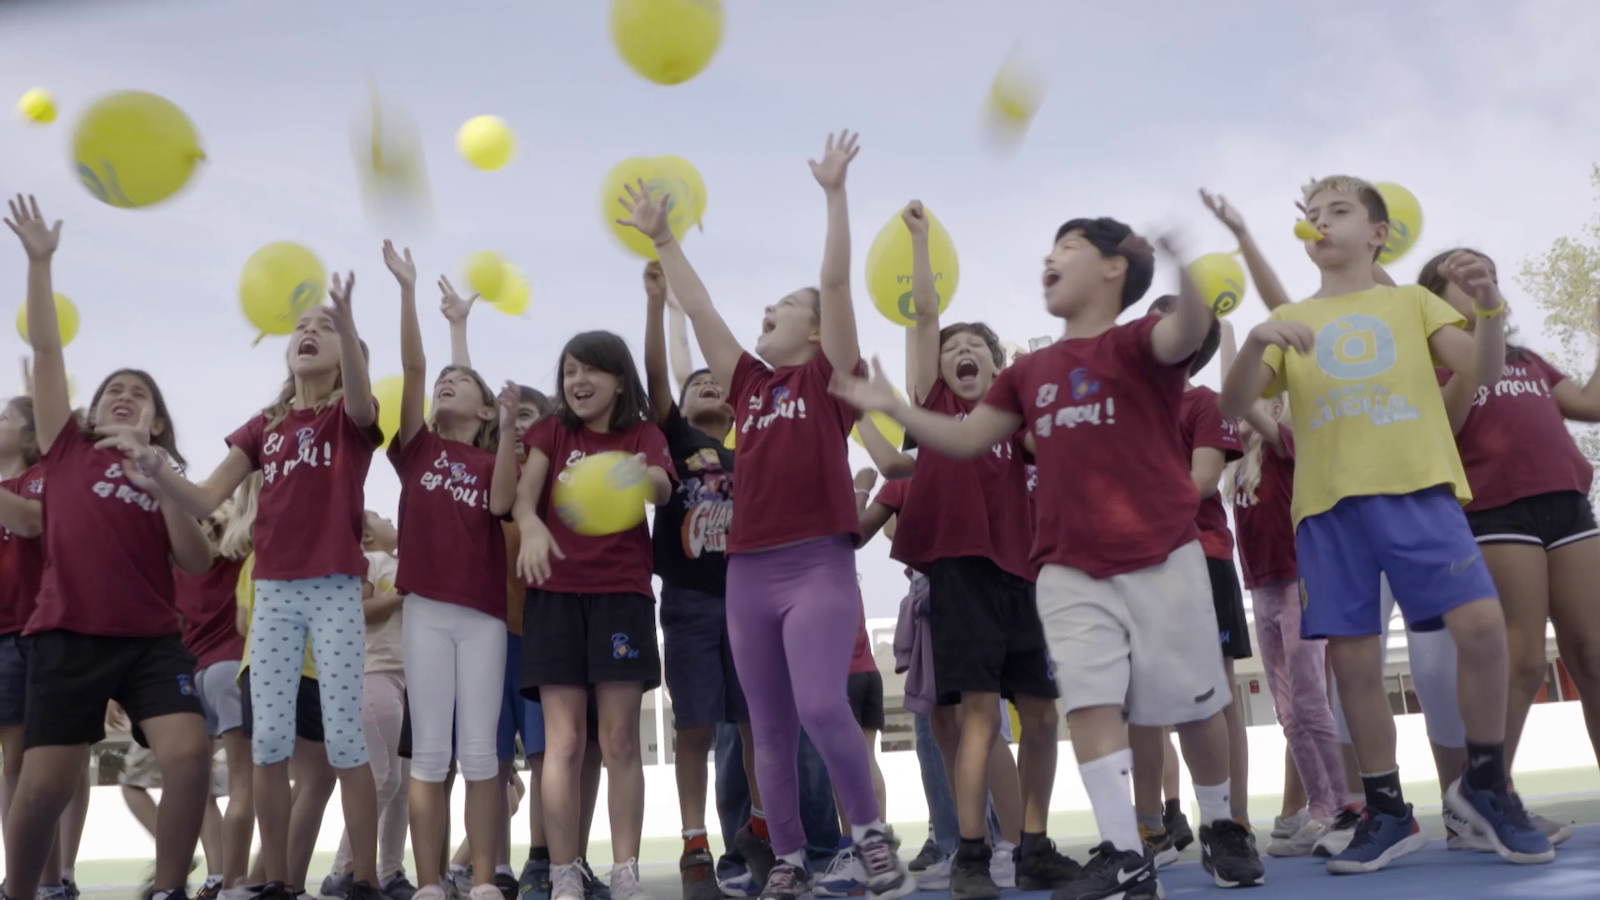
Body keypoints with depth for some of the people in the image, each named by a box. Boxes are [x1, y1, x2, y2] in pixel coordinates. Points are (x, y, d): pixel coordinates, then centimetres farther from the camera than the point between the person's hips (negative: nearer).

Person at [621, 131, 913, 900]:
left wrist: (834, 193, -5)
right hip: (748, 570, 5)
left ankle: (871, 834, 2)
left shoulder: (827, 376, 4)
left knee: (821, 708, -19)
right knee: (770, 732, 8)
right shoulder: (748, 383, 15)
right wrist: (662, 240, 21)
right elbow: (697, 308, 19)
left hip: (819, 564, -5)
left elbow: (837, 283, -4)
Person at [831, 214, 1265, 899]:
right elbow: (966, 439, 15)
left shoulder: (1138, 342, -3)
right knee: (1089, 702, -7)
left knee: (1194, 704, 6)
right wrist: (891, 407, 7)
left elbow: (1190, 333, -26)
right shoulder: (1029, 371, 13)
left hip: (1161, 557, -4)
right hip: (1070, 568, 4)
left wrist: (1183, 265, -46)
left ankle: (1221, 828, 28)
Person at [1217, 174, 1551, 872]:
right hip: (1329, 500, 1)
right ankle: (1387, 812, 14)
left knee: (1481, 623, -17)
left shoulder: (1412, 302, 16)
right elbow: (1232, 407, 4)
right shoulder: (1289, 322, 16)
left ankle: (1485, 783, 6)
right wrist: (1255, 342, -14)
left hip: (1418, 486, -1)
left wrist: (1490, 308, -15)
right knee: (1352, 658, -1)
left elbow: (1484, 371, 4)